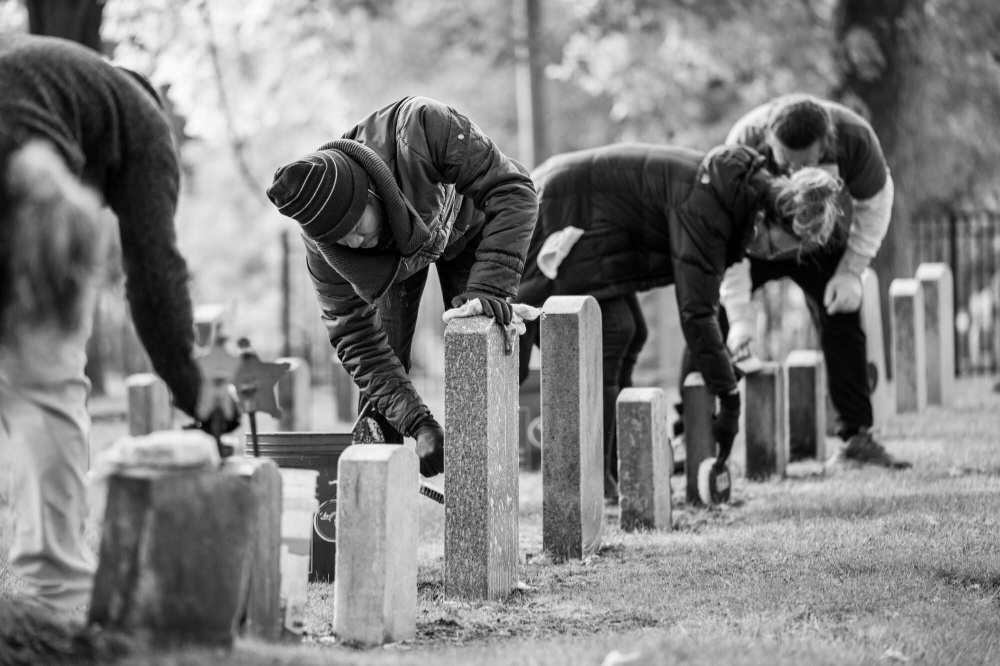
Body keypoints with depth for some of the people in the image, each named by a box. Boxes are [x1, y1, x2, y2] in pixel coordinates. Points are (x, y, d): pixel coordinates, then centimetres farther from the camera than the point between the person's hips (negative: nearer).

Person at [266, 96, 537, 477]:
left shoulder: (423, 128, -47)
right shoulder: (321, 248, -36)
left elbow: (512, 189, -39)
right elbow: (355, 338, -29)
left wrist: (490, 285, -51)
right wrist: (419, 424, -38)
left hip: (465, 225, -1)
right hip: (393, 257, 1)